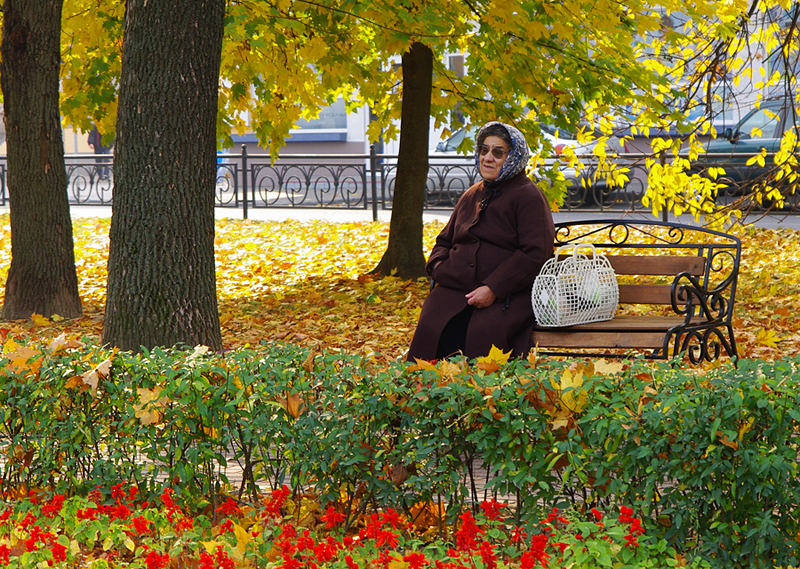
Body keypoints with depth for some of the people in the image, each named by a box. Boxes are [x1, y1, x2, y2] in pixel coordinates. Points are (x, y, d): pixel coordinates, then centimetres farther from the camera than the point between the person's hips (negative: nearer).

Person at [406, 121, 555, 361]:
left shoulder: (528, 197, 3)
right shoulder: (471, 196, 24)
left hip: (507, 297, -5)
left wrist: (493, 289, -15)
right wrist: (438, 268, 9)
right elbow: (445, 240, 33)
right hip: (455, 290, 5)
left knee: (481, 335, -35)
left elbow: (535, 254, -7)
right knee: (431, 330, -25)